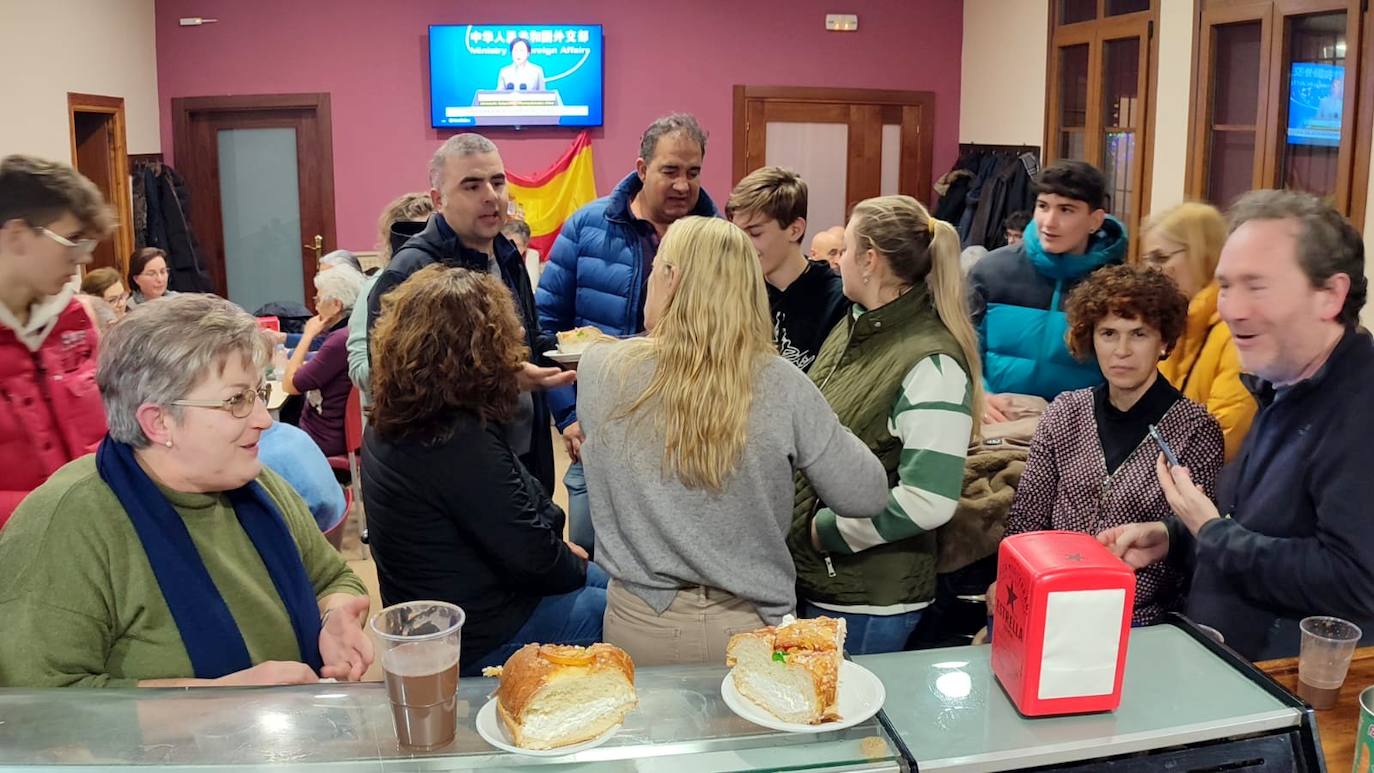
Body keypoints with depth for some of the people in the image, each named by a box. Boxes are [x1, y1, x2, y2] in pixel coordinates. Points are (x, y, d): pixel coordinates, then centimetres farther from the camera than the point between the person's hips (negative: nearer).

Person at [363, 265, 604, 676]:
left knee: (608, 582, 22)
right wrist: (575, 568, -5)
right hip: (479, 646, -9)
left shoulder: (386, 427, -2)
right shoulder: (461, 442, -31)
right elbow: (533, 558, -24)